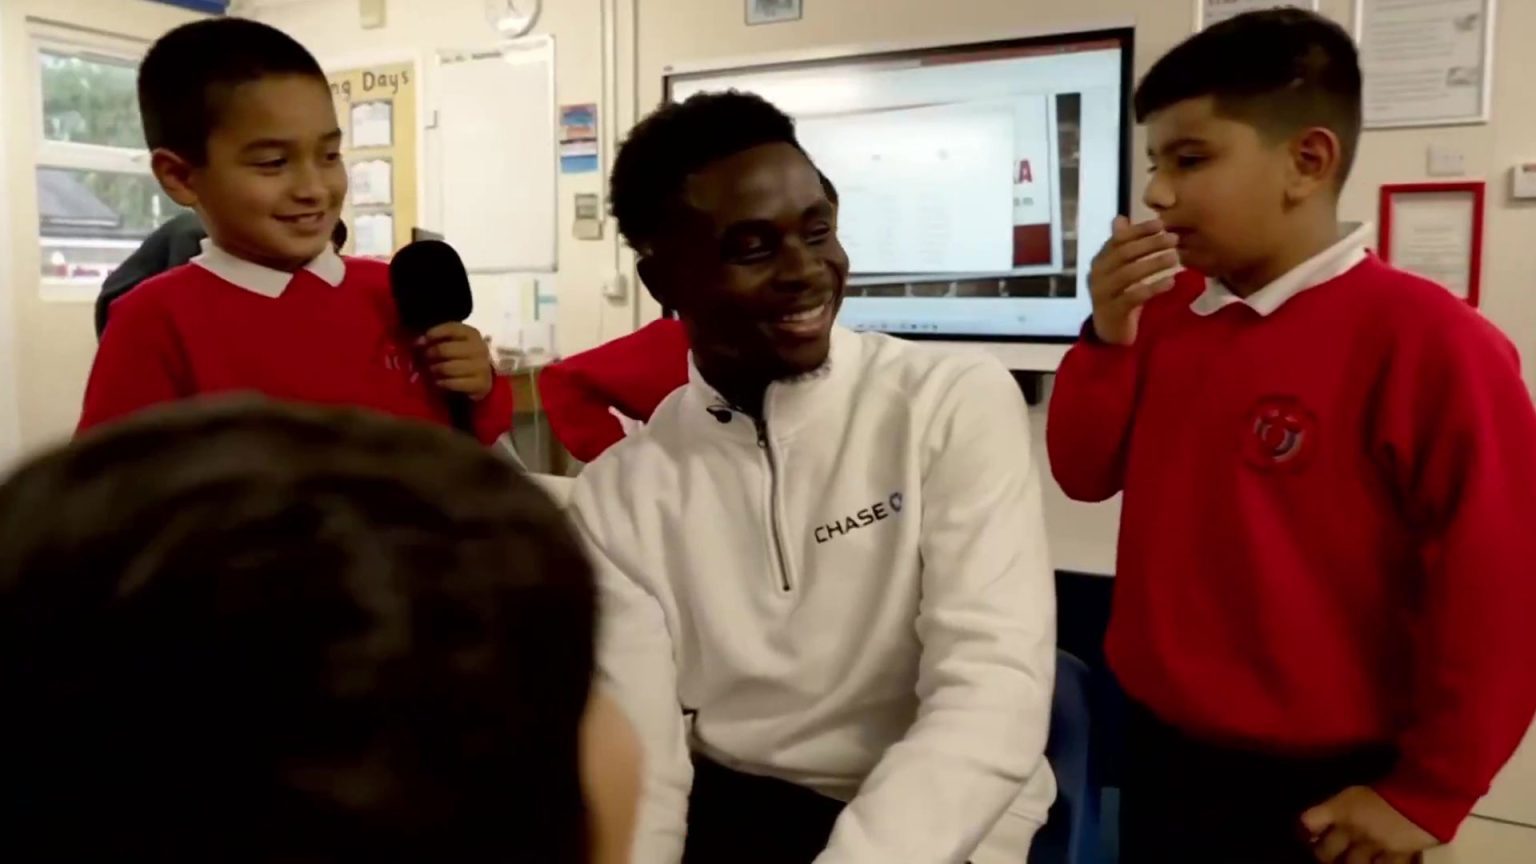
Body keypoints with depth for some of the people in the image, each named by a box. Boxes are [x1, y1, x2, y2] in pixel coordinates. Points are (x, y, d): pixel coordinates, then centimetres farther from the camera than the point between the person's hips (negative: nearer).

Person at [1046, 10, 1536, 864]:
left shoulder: (1426, 341, -19)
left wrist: (1424, 794, -10)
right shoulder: (1169, 313, 2)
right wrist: (1109, 335, -11)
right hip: (1159, 747, 6)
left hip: (1316, 790, -6)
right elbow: (1088, 474, 5)